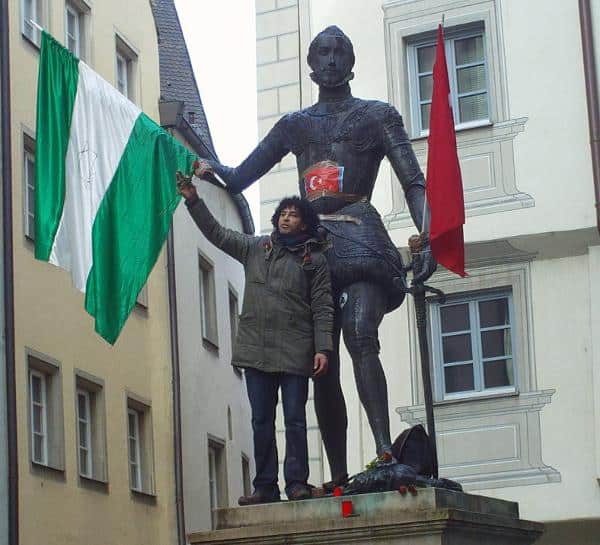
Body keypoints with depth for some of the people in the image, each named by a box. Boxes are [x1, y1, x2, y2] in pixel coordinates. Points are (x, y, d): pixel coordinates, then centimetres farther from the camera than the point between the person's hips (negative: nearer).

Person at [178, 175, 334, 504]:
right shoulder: (255, 248, 15)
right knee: (261, 421, 4)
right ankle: (265, 486, 7)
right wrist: (193, 200, 6)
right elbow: (216, 233, 16)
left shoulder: (314, 259, 6)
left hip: (295, 351, -3)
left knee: (294, 419, -3)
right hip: (256, 350, 3)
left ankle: (297, 483, -1)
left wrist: (323, 348, -8)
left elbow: (322, 308, 1)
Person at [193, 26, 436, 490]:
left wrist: (428, 238, -14)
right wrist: (209, 162, 5)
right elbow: (238, 179, 25)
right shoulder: (294, 125, 22)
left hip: (360, 241, -4)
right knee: (322, 366, -2)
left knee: (360, 333, -28)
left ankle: (385, 452, -39)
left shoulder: (378, 116, 11)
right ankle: (339, 476, -1)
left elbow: (415, 183, 1)